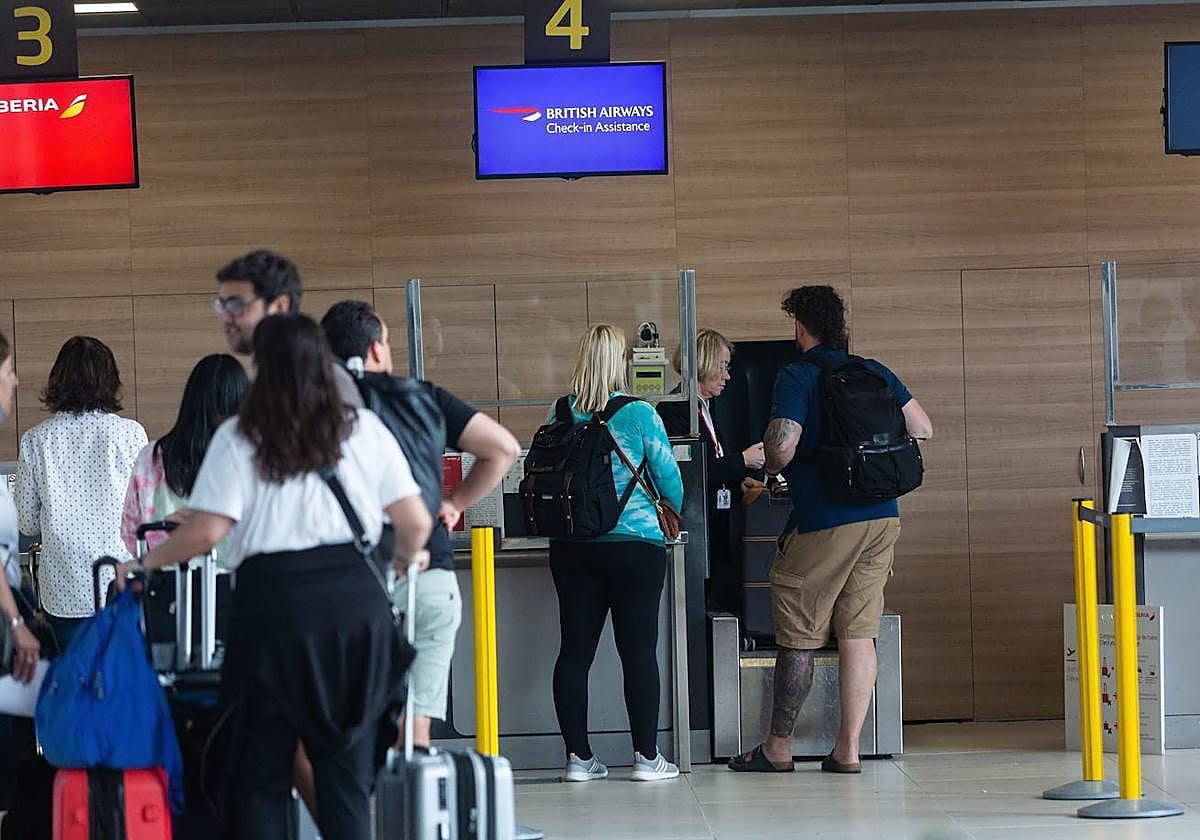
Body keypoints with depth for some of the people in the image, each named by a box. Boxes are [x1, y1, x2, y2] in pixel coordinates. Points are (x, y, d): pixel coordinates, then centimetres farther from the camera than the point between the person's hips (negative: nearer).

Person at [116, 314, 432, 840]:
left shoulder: (238, 439, 1)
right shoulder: (364, 430, 7)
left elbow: (207, 531, -8)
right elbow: (416, 523, 5)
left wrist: (143, 563, 8)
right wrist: (404, 561, 27)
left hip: (274, 598, -2)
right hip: (356, 597, 2)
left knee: (261, 774, 7)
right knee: (347, 770, 7)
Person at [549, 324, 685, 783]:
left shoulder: (559, 414, 1)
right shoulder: (638, 414, -8)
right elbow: (669, 477, 0)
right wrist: (670, 515, 21)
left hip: (572, 549, 3)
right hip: (635, 545, -3)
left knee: (575, 649, 6)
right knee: (639, 649, 2)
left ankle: (578, 757, 8)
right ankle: (647, 757, 4)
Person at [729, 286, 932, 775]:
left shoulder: (797, 377, -8)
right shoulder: (875, 373, 9)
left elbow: (782, 445, -20)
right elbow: (922, 429, 10)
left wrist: (771, 466, 3)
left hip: (823, 523, -5)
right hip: (882, 517, 5)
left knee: (798, 637, 4)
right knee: (858, 634, 7)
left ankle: (777, 748, 12)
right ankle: (847, 749, 6)